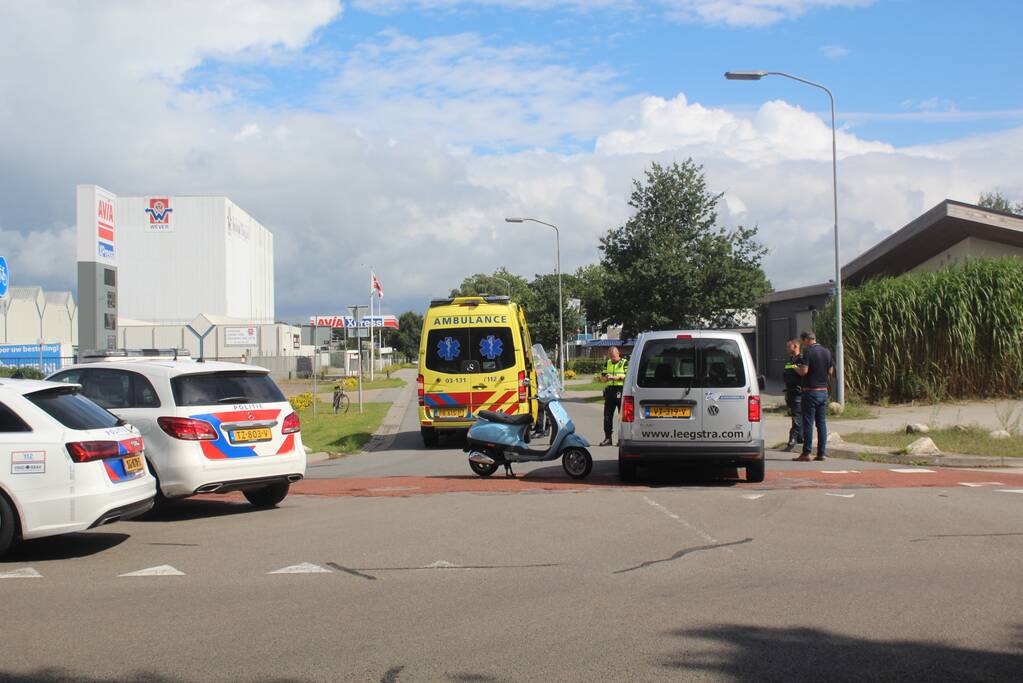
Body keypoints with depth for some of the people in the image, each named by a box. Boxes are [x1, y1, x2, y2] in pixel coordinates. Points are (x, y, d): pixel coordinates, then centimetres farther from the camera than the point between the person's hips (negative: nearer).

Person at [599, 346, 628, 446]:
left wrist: (615, 378, -19)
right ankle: (607, 438, 10)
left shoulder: (625, 363, 1)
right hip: (609, 391, 5)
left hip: (621, 392, -5)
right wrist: (606, 377, -6)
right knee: (607, 416, 4)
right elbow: (602, 378, 18)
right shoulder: (607, 363, 17)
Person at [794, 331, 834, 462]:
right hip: (824, 391, 6)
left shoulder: (808, 351, -12)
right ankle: (822, 453, 7)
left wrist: (796, 367, 0)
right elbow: (831, 371, 12)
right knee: (822, 423, 8)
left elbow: (804, 371, -19)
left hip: (811, 391, -6)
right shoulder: (827, 352, 9)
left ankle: (806, 453, -2)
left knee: (808, 423, -3)